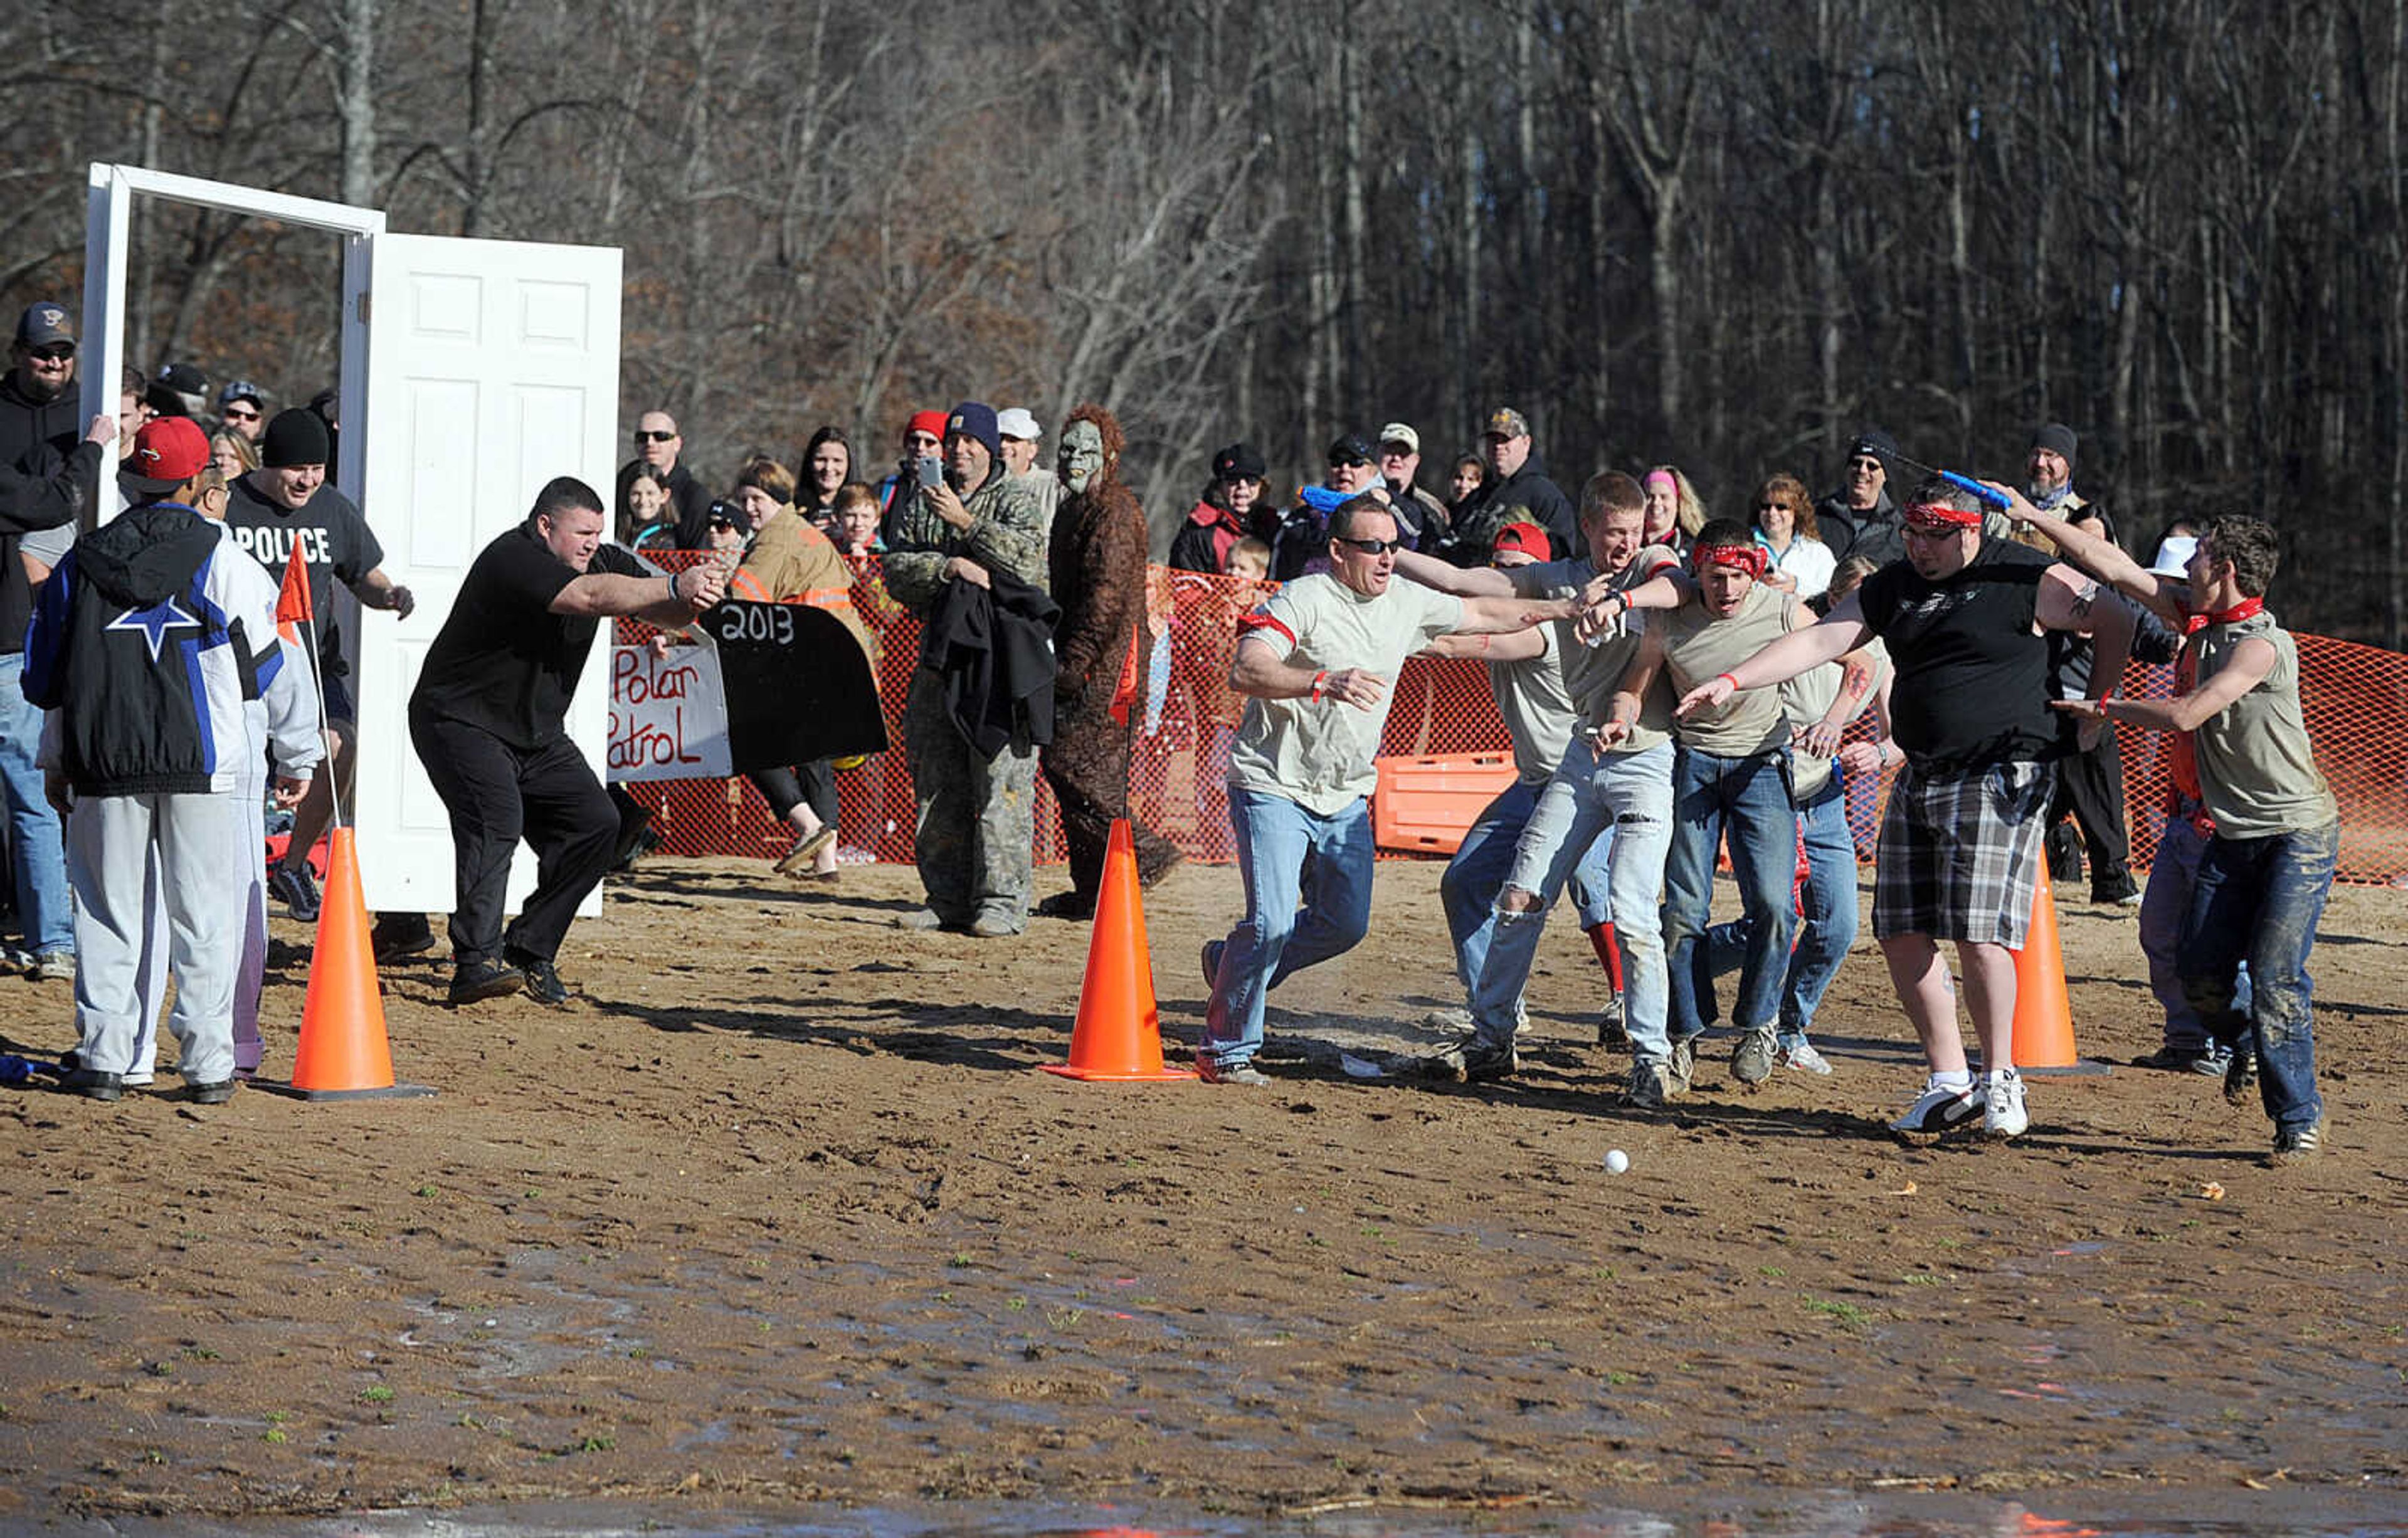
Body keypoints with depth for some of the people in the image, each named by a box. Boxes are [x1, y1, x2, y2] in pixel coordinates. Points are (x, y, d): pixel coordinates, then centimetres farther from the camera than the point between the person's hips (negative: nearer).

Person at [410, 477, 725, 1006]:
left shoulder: (603, 560, 2)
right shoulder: (512, 559, -24)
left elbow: (660, 609, -4)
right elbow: (590, 597, -37)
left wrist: (694, 600, -28)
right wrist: (676, 586, -42)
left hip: (539, 734, 9)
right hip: (461, 720, -8)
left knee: (596, 824, -1)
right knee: (496, 819, -28)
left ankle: (529, 953, 5)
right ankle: (476, 963, -34)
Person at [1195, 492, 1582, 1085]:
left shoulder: (1407, 601, 3)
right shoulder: (1302, 601, -18)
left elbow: (1483, 614, 19)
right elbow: (1245, 672, -32)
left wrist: (1564, 609, 15)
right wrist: (1325, 683, -45)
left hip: (1346, 795, 7)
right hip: (1274, 786, -7)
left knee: (1347, 924, 9)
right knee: (1271, 921, -14)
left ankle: (1232, 964, 32)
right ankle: (1225, 1050, 2)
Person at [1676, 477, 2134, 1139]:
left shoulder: (2026, 581, -7)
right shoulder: (1894, 586, 11)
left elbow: (2118, 622, -1)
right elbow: (1820, 640, 6)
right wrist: (1733, 681, -4)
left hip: (2000, 777, -7)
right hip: (1920, 779, 7)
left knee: (1978, 933, -15)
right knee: (1901, 933, 2)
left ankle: (2001, 1079, 1)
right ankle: (1949, 1085, 11)